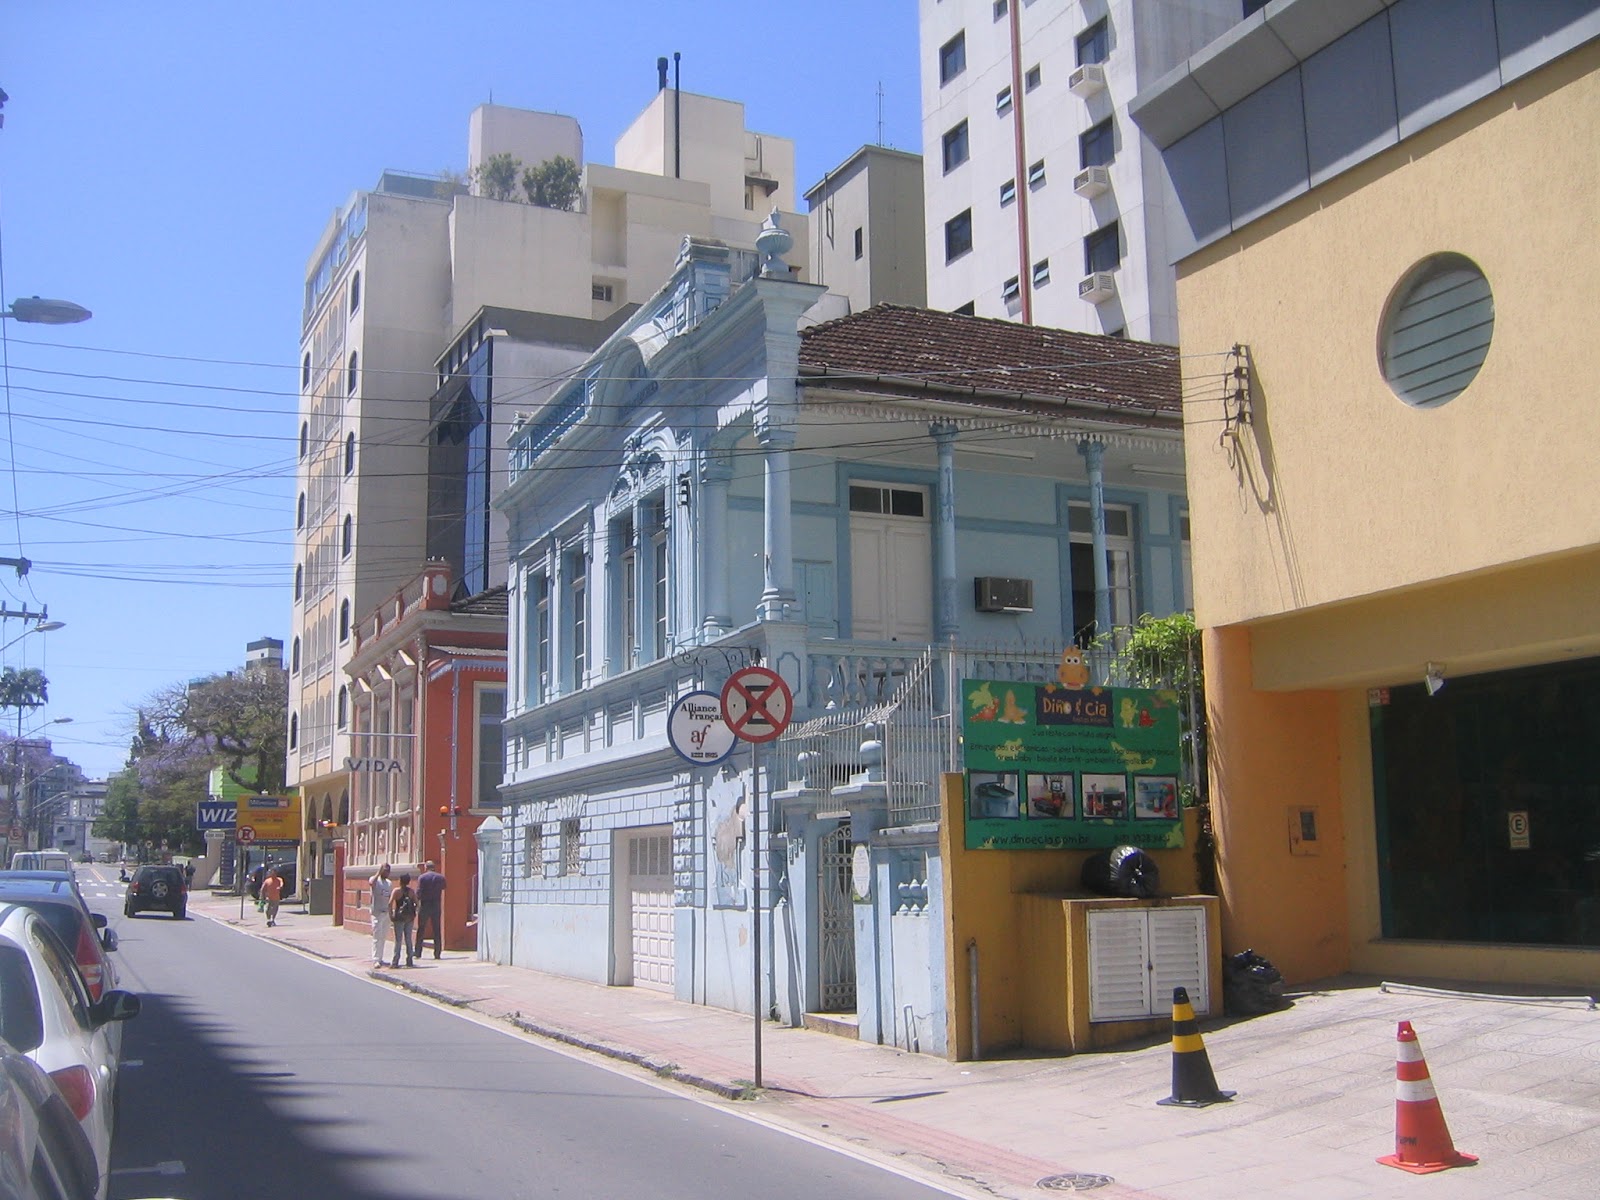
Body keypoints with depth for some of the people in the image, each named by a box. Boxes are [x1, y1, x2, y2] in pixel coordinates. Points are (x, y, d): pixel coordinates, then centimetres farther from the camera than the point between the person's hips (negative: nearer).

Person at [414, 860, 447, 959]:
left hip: (424, 906, -2)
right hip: (436, 906, 2)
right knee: (437, 930, 5)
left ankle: (418, 953, 4)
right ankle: (437, 953, 3)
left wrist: (417, 904, -1)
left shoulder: (421, 877, -6)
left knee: (421, 929, 5)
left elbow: (418, 892, -9)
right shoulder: (441, 877, 4)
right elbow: (443, 889, 12)